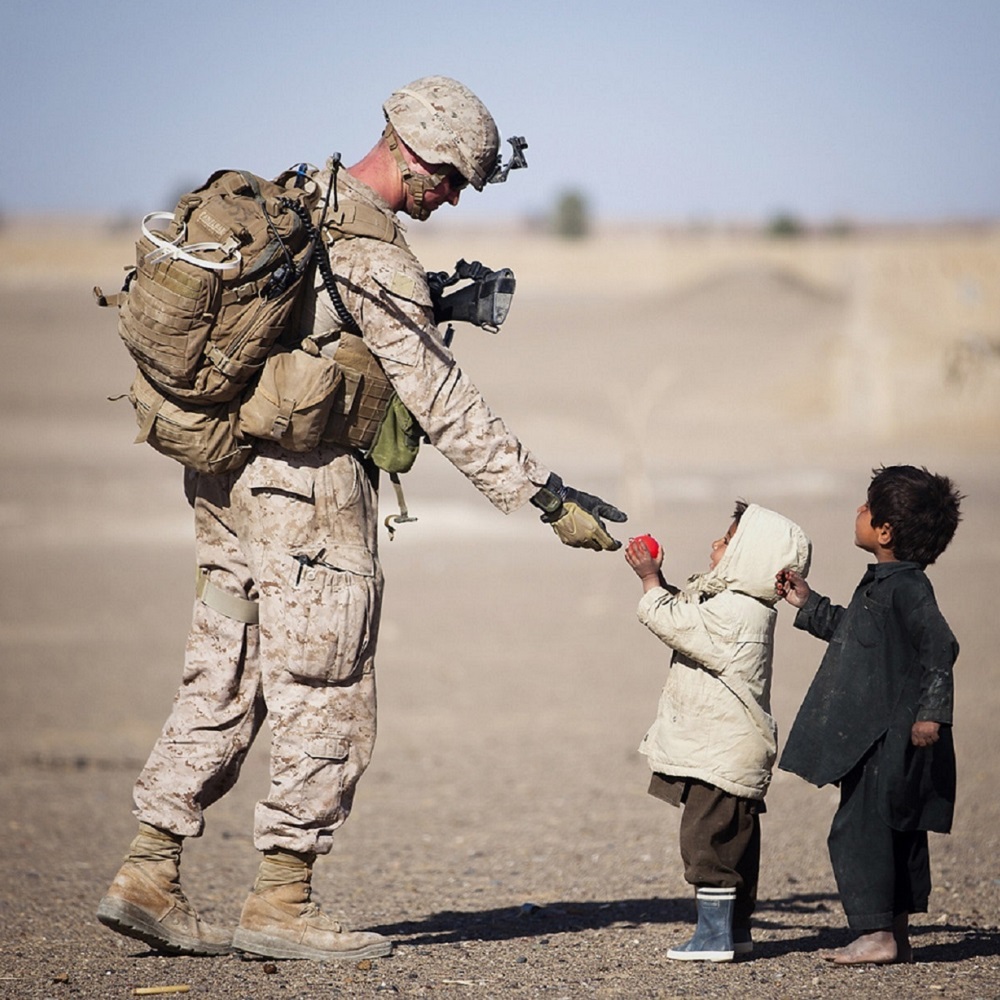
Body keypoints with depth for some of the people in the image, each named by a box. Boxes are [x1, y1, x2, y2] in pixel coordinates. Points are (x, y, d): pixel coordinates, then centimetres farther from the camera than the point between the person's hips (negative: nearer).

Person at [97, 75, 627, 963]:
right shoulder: (375, 259, -18)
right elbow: (445, 407, -19)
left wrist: (435, 306, 13)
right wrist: (549, 500, -17)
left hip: (228, 480, 9)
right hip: (308, 490, -9)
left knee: (222, 683, 13)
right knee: (328, 707, 0)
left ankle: (149, 878, 12)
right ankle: (281, 905, 5)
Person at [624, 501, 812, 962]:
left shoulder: (730, 613, -22)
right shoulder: (746, 605, 11)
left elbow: (669, 620, -17)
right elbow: (686, 610, 22)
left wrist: (650, 579, -2)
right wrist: (658, 579, 10)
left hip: (719, 754, -11)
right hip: (736, 750, 11)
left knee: (707, 841, -6)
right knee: (732, 841, 16)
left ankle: (714, 935, -4)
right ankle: (737, 928, 24)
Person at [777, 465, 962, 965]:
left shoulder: (906, 587, -17)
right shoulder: (881, 583, 13)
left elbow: (940, 646, -23)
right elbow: (851, 631, 30)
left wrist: (931, 712, -25)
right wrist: (809, 605, 29)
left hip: (889, 739, -10)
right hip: (877, 738, 10)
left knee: (858, 829, -8)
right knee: (896, 832, 13)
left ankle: (877, 933, -5)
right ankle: (897, 936, 19)